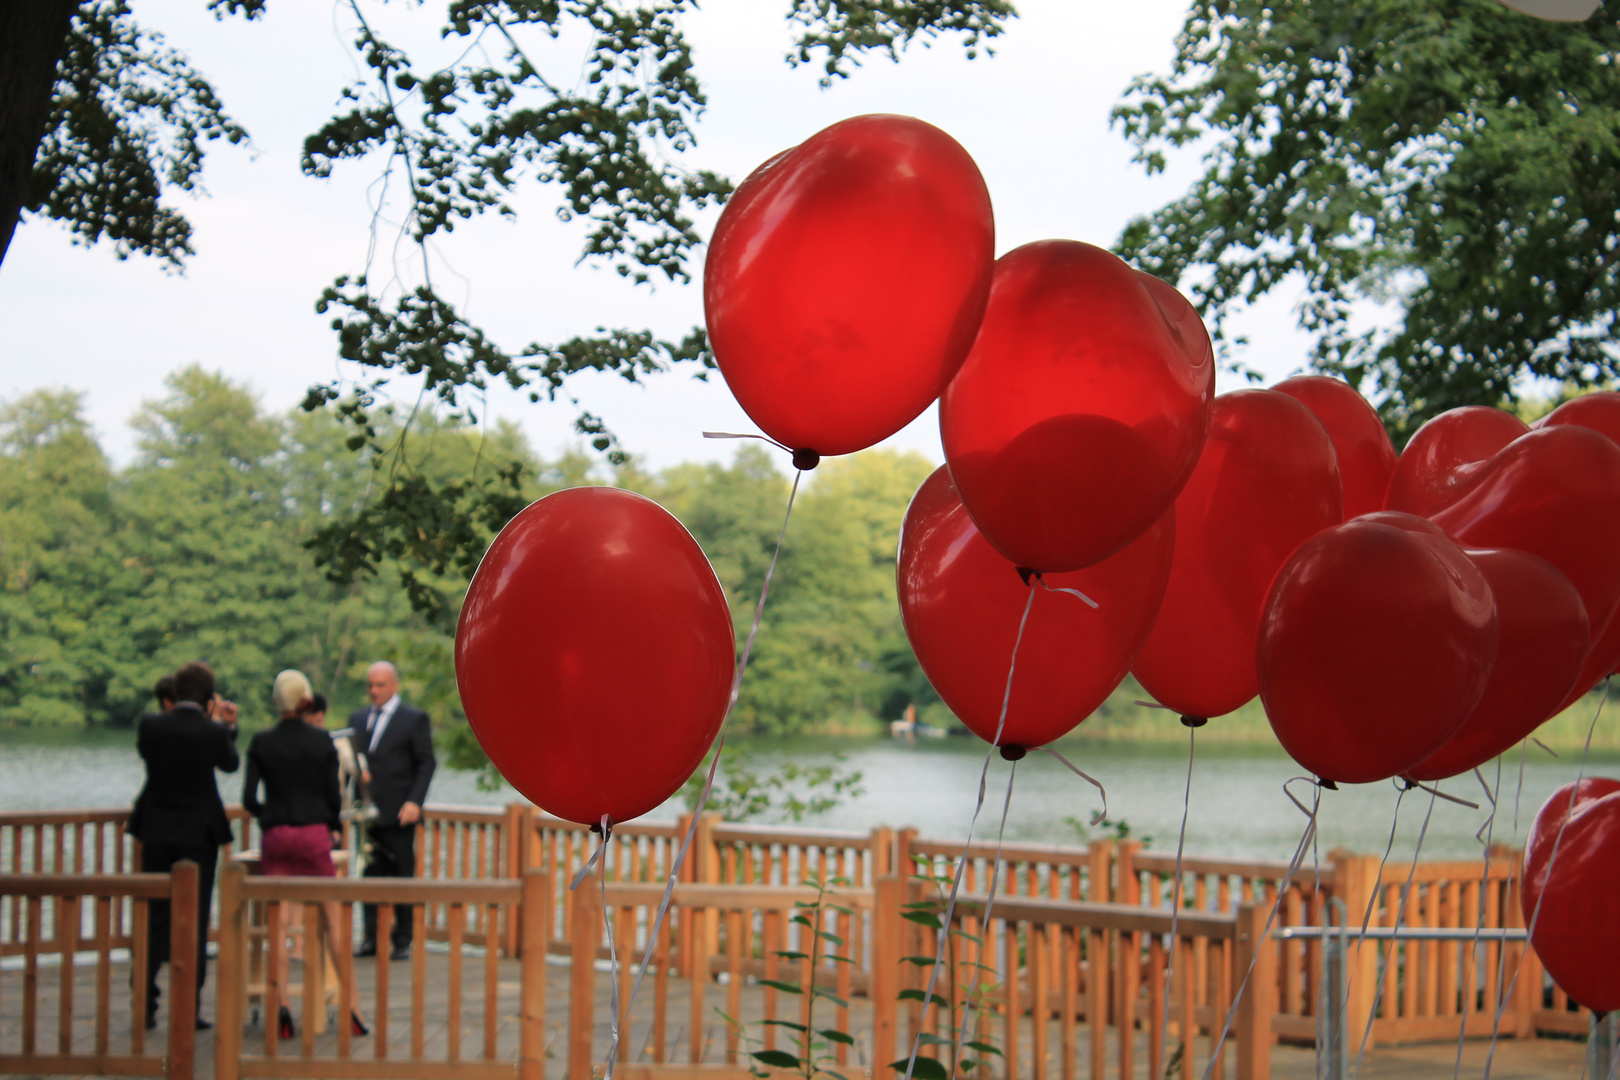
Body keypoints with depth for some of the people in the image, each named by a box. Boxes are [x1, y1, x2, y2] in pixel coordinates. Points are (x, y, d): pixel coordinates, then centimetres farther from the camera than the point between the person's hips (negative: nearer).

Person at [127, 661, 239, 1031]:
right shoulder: (211, 733, -13)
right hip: (199, 833, -3)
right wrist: (222, 724, 17)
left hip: (156, 832, 3)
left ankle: (144, 1005, 9)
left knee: (154, 919, 10)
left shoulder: (151, 725, -7)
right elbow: (231, 763, 5)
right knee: (195, 920, 4)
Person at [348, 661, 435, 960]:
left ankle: (403, 942, 4)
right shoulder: (357, 718, 16)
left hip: (398, 813, -4)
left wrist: (414, 802, -12)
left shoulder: (414, 719, 2)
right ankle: (372, 938, 10)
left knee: (402, 877, -1)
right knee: (371, 876, 4)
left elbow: (426, 763, -1)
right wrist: (357, 770, -7)